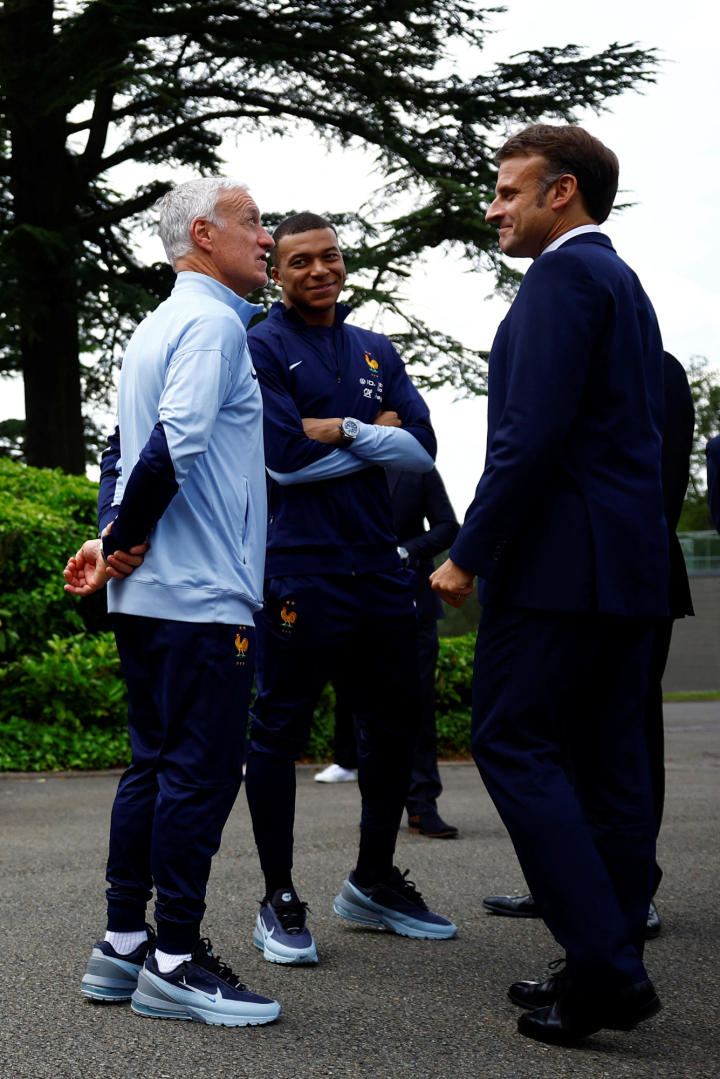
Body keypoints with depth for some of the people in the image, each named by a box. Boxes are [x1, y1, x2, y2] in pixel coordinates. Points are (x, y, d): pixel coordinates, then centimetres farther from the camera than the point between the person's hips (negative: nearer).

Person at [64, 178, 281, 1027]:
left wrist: (111, 536, 9)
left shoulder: (153, 328, 20)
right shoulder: (212, 323, -11)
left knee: (155, 766, 13)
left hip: (147, 598, 10)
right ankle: (175, 963, 2)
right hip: (202, 597, -10)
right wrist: (127, 537, -14)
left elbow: (125, 450, 20)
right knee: (202, 773, -4)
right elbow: (175, 441, -24)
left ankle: (122, 946, 19)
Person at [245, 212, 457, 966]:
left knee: (395, 722, 12)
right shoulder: (261, 348, -1)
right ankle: (279, 900, 10)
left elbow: (421, 448, 4)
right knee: (279, 730, -2)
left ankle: (374, 881, 29)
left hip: (376, 562, 6)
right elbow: (284, 456, -14)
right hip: (298, 570, -6)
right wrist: (372, 434, -5)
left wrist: (340, 431, -7)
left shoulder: (376, 352, 16)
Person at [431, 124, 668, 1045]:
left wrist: (469, 553, -15)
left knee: (512, 741, -7)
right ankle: (612, 968, 15)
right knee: (606, 757, 10)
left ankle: (603, 963, -10)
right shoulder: (625, 285, 21)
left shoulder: (563, 276, -9)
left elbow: (533, 434, -20)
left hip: (557, 556, -10)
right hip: (630, 558, 10)